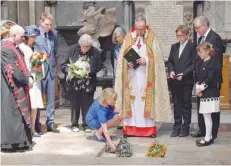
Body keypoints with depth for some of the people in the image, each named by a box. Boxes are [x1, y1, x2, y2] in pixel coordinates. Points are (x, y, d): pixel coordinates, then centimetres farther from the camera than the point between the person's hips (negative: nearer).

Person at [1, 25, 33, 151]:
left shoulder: (15, 48, 14)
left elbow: (22, 65, 16)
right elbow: (13, 70, -21)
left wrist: (29, 77, -1)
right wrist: (27, 80, -11)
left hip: (20, 88, 10)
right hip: (12, 89, -10)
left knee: (20, 114, 12)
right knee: (13, 115, -5)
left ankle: (20, 141, 19)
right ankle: (13, 142, 2)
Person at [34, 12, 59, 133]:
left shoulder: (53, 34, 6)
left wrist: (54, 64, 10)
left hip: (51, 70, 5)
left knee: (51, 99, 10)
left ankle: (50, 123, 19)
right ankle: (36, 125, 16)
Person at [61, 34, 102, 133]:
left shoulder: (95, 52, -5)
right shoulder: (72, 49, -4)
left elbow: (98, 67, 3)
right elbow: (64, 64, 1)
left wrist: (90, 71, -13)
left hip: (88, 84, 0)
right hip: (74, 83, 0)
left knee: (87, 105, 6)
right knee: (75, 104, 8)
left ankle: (86, 124, 18)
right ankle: (74, 124, 20)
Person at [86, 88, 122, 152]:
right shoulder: (100, 109, -39)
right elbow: (104, 127, -43)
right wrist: (110, 143, -47)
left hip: (102, 116, 8)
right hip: (92, 121, -8)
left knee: (119, 117, -15)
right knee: (115, 119, -30)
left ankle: (102, 132, 1)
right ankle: (98, 133, -9)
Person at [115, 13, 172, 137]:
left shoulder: (152, 37, 2)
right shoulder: (128, 37, 6)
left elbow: (156, 57, -2)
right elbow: (122, 57, 6)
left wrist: (146, 60, -17)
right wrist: (128, 62, -13)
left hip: (146, 76, -1)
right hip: (131, 75, 2)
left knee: (146, 101, 0)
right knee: (131, 100, 2)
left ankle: (148, 127, 5)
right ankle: (130, 127, 6)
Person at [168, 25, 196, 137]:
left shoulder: (192, 47, -6)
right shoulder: (174, 46, 12)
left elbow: (194, 64, -9)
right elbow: (170, 61, 14)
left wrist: (183, 74, -17)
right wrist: (171, 70, -4)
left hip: (186, 81, -5)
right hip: (175, 81, 5)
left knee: (186, 104, 5)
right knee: (176, 104, 9)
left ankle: (186, 127, 13)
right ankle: (177, 127, 15)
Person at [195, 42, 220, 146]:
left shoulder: (212, 63, -12)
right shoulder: (200, 63, 12)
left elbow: (210, 79, -17)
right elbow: (197, 77, 11)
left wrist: (201, 88, -13)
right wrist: (198, 88, -3)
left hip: (210, 93, -8)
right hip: (203, 93, 8)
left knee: (207, 115, -4)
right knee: (205, 115, 12)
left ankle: (208, 138, 3)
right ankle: (209, 137, 22)